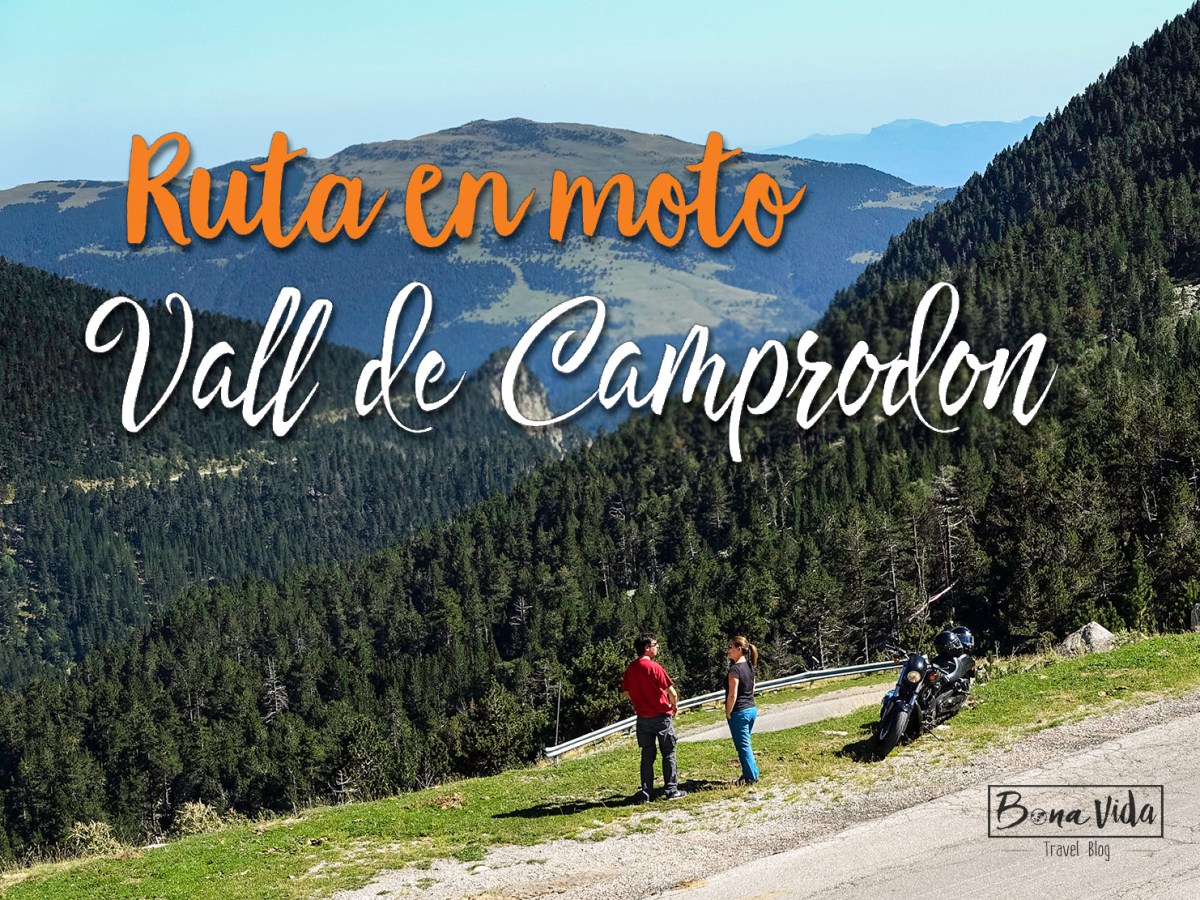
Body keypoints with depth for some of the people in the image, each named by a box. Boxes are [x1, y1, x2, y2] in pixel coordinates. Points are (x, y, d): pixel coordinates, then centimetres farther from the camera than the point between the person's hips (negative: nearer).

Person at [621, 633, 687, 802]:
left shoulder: (630, 669, 3)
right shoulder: (654, 667, -15)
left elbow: (627, 692, 12)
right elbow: (672, 692, -16)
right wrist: (674, 705, 3)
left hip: (642, 717, 5)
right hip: (660, 716, -5)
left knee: (647, 755, 10)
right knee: (668, 753, 6)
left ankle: (646, 792, 8)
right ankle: (672, 790, 8)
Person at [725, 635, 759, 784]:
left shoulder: (735, 669, -19)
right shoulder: (749, 666, 7)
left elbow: (732, 695, -20)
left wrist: (728, 714, -10)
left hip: (739, 712, -8)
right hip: (752, 710, 8)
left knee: (743, 746, 2)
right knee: (745, 744, 20)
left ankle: (751, 777, 7)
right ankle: (753, 772, 25)